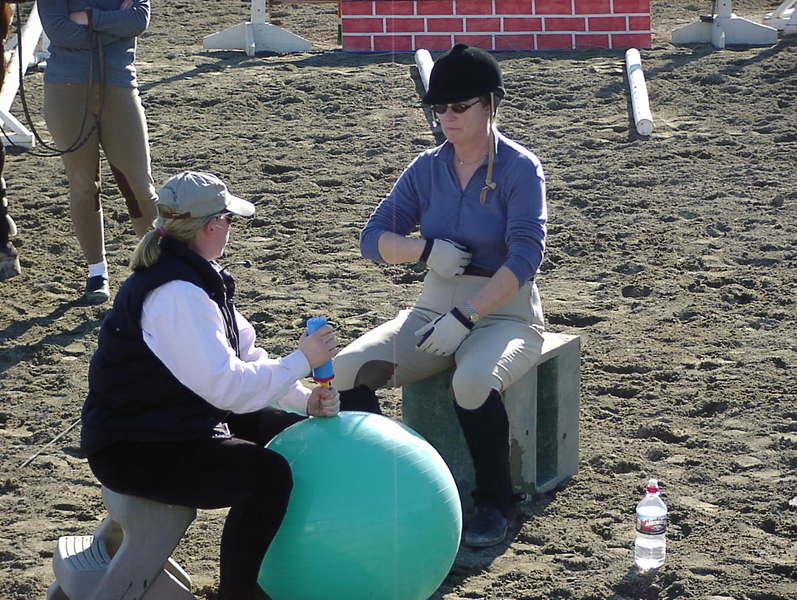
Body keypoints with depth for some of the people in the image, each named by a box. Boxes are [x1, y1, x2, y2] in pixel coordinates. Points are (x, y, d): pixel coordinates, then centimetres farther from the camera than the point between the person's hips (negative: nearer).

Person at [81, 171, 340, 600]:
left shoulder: (197, 279, 8)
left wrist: (307, 400, -5)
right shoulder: (176, 295, -26)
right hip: (132, 451, -11)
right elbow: (227, 384, -31)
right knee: (268, 475, -28)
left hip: (184, 422, 11)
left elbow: (245, 357, 8)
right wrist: (302, 360, -20)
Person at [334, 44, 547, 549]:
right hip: (435, 309, 5)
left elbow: (525, 257, -19)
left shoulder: (519, 168, -9)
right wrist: (427, 250, -16)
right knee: (348, 370, -20)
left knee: (473, 382, -38)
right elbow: (374, 238, 4)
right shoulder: (428, 169, 6)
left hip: (505, 314, -5)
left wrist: (464, 318, -27)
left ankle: (496, 502, -15)